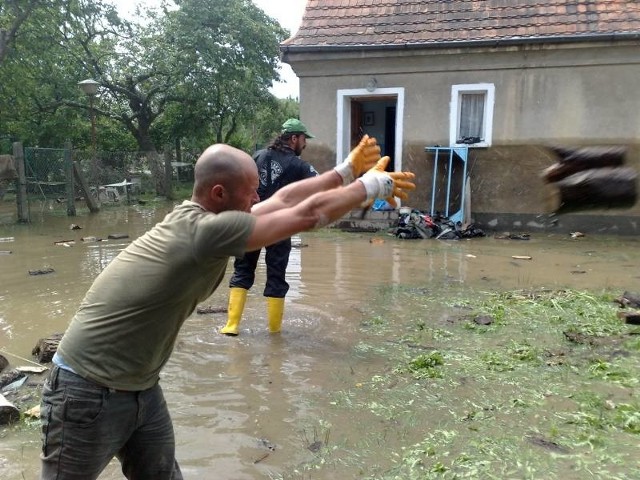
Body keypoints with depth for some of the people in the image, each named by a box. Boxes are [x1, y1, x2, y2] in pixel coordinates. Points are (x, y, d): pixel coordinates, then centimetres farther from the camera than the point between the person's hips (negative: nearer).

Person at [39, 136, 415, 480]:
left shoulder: (199, 219, -2)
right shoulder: (206, 229, -29)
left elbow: (284, 200, 6)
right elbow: (309, 215, -23)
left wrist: (347, 170, 10)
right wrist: (372, 185, -10)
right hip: (89, 394, -9)